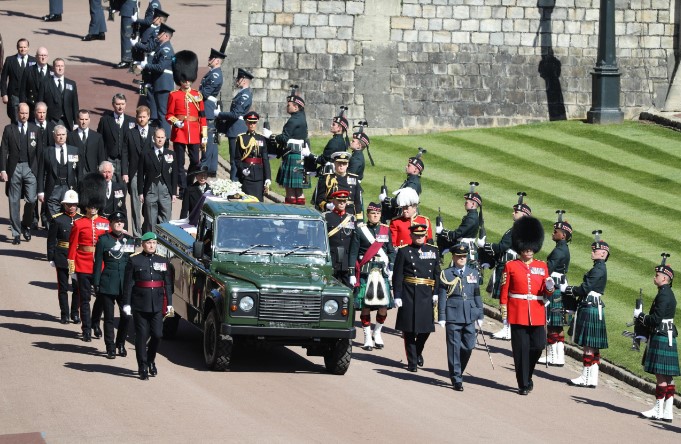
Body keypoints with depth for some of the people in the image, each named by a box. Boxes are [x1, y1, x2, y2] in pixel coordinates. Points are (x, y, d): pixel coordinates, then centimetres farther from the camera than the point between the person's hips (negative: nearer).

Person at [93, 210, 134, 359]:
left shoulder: (130, 240, 8)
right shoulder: (103, 240, -1)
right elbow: (98, 263, 0)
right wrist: (96, 284, -4)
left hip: (125, 285, 3)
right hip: (108, 284, -3)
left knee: (126, 316, 0)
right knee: (109, 317, 1)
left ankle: (120, 343, 21)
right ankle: (110, 348, 9)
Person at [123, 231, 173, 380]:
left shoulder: (163, 262, 10)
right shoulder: (134, 261, 1)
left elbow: (168, 284, 12)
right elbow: (128, 284, -2)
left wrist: (169, 303, 6)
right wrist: (126, 303, -7)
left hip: (157, 305, 2)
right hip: (140, 305, -2)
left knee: (157, 334, -1)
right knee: (142, 336, 0)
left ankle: (151, 360, 25)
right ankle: (143, 368, 6)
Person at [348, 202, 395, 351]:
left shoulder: (386, 230, 11)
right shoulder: (360, 230, 2)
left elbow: (391, 251, 15)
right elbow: (353, 253, 0)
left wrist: (391, 268, 0)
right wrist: (352, 274, -5)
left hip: (382, 272, 3)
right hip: (365, 272, -3)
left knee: (384, 306, -2)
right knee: (365, 306, -2)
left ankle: (377, 332, 20)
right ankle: (367, 338, 8)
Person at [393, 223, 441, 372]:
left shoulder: (433, 251, 11)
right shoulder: (404, 252, 1)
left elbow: (437, 274, 11)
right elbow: (397, 276, -2)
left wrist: (436, 293, 2)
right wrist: (397, 296, -8)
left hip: (426, 296, 3)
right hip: (408, 296, -3)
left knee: (426, 329, 4)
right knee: (409, 330, -1)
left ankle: (418, 352, 32)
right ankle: (412, 361, 8)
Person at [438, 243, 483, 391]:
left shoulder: (473, 273, 10)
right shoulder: (446, 274, 0)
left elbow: (477, 295, 14)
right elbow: (442, 297, -1)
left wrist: (480, 315, 12)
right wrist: (442, 318, -6)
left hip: (469, 317, 4)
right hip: (453, 316, -4)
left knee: (468, 347, 4)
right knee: (454, 348, -1)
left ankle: (458, 372, 24)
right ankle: (456, 379, 5)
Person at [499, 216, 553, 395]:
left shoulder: (542, 266, 11)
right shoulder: (511, 266, 2)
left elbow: (545, 292, 12)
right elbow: (504, 289, 2)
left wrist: (550, 289, -10)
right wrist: (503, 307, -4)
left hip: (537, 313, 3)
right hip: (518, 313, -3)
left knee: (538, 345, -2)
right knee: (521, 348, -2)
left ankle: (527, 375, 23)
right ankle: (523, 384, 4)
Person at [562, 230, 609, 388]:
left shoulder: (598, 270, -16)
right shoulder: (600, 268, 15)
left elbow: (585, 289, -19)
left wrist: (567, 289, -7)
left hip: (591, 310, -10)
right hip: (593, 308, 10)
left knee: (588, 345, -5)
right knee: (591, 345, 12)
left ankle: (587, 378, -1)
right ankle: (592, 377, 15)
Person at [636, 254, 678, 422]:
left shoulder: (664, 295, -16)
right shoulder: (667, 294, 15)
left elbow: (656, 319, -21)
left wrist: (640, 315, -8)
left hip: (661, 339, -10)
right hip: (666, 338, 10)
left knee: (661, 375, -5)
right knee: (667, 377, 10)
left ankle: (658, 410, -1)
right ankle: (667, 412, 12)